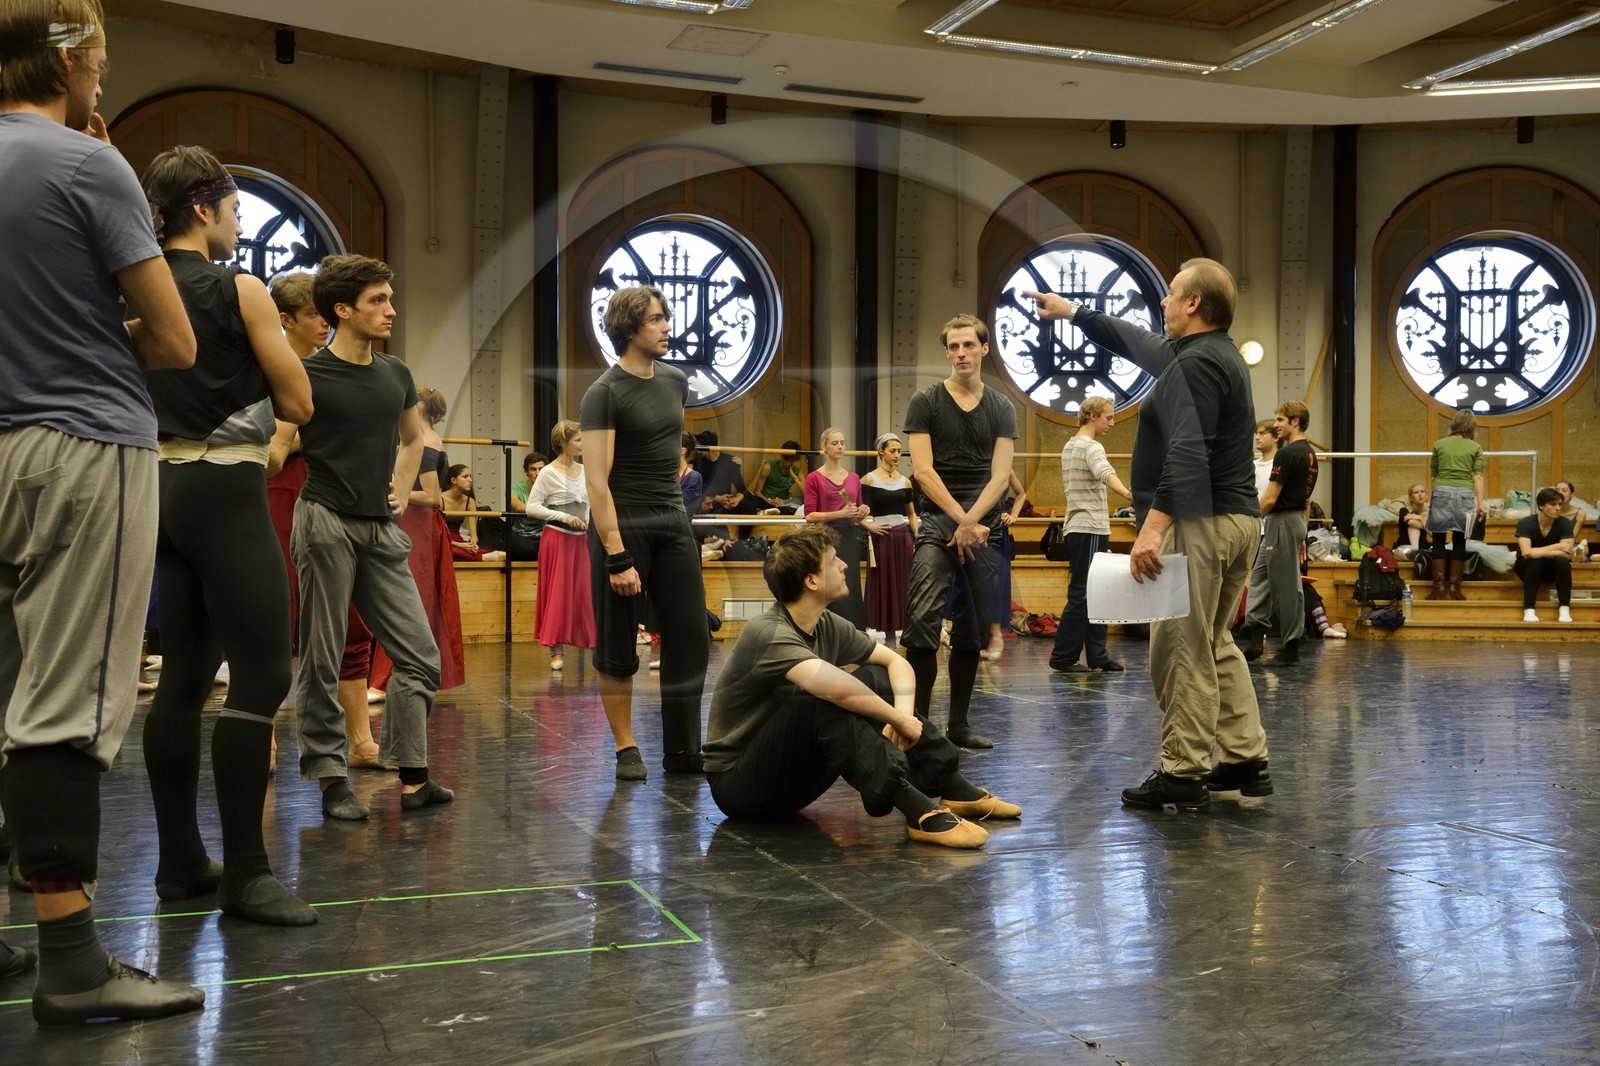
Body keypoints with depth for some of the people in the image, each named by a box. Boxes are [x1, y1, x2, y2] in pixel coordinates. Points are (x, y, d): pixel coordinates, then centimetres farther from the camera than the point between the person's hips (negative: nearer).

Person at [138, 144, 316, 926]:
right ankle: (245, 872, -9)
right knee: (261, 674, -8)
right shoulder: (240, 291, -8)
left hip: (165, 484, 8)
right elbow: (298, 404, -5)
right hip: (224, 489, -8)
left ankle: (180, 861, 15)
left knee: (184, 673, 11)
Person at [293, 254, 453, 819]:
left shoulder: (395, 374, 11)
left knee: (419, 654, 2)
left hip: (381, 528, 6)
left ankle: (413, 777, 8)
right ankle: (331, 778, 10)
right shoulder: (311, 375, -7)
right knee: (322, 660, 0)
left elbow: (414, 437, 28)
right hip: (326, 523, -6)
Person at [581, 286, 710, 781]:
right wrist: (617, 558, -21)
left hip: (673, 522, 6)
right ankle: (626, 750, 14)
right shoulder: (605, 394, -10)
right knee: (618, 648, 2)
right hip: (623, 525, -6)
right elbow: (596, 480, -16)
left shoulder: (675, 381, 10)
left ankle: (683, 751, 11)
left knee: (691, 641, 3)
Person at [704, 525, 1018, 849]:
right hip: (736, 784, -8)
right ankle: (919, 812, -36)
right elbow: (834, 687, -39)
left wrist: (903, 713, -15)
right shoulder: (768, 634, -24)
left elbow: (896, 662, 5)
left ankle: (955, 789, -5)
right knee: (826, 699, -31)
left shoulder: (827, 625, 1)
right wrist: (900, 721, -25)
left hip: (787, 777, 8)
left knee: (871, 680, -3)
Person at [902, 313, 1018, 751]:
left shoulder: (1001, 409, 11)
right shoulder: (925, 403, 3)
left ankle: (959, 723, 14)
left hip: (984, 527, 3)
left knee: (972, 630, 6)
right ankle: (917, 720, -13)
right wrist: (960, 520, -12)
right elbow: (922, 470, -5)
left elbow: (1000, 475, 2)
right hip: (937, 522, -3)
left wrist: (970, 521, -12)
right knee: (923, 623, -16)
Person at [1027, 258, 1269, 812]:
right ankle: (1247, 761, 19)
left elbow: (1187, 454, -25)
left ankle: (1183, 775, -2)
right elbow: (1136, 343, 33)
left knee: (1181, 651, -6)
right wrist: (1071, 310, 41)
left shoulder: (1197, 364, -14)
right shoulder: (1217, 356, 19)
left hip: (1200, 522, -11)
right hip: (1237, 517, 11)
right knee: (1212, 644, 17)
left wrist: (1154, 526, -31)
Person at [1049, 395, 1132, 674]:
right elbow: (1105, 473, -34)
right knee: (1082, 594, -7)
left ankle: (1097, 654, 13)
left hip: (1076, 527, 10)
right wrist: (1126, 492, -51)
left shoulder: (1069, 446, 17)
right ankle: (1063, 657, -4)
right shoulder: (1091, 447, -13)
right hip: (1090, 529, -10)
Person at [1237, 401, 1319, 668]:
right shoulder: (1310, 454, 14)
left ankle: (1290, 648, 4)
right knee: (1259, 575, 13)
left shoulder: (1287, 454, -17)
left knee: (1286, 586, -3)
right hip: (1298, 520, 10)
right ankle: (1254, 636, 10)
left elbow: (1270, 498, -20)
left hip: (1282, 522, -10)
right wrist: (1302, 535, 22)